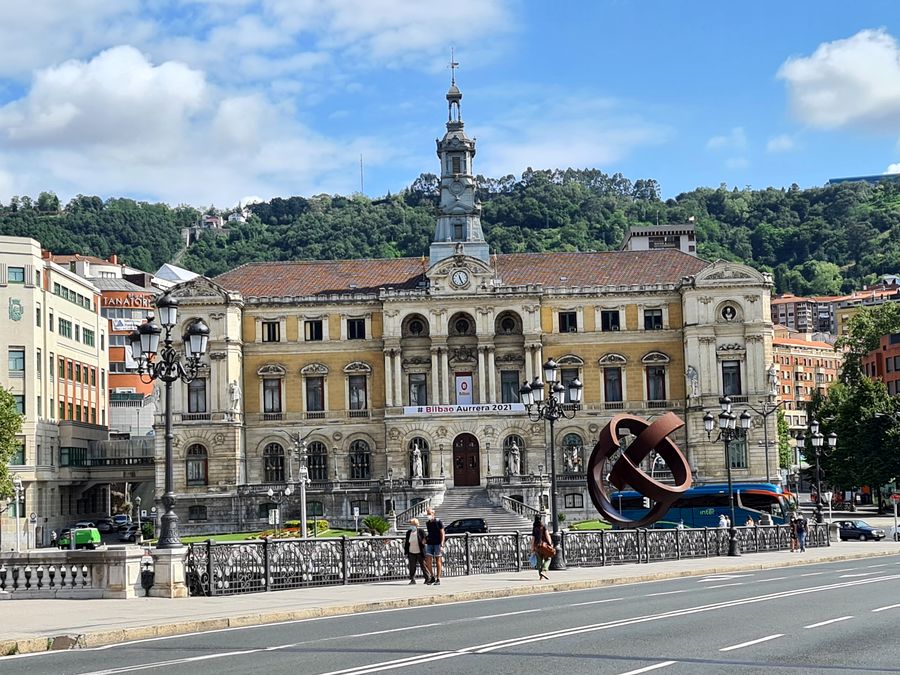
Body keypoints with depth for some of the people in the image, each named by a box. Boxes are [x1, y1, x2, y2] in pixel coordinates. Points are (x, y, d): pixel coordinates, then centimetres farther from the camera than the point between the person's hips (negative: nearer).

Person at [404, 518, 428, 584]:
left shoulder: (421, 531, -7)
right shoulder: (408, 532, 5)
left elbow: (424, 541, -4)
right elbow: (406, 543, 9)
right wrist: (406, 553, 6)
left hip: (420, 553, -3)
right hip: (411, 553, 3)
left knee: (423, 565, 6)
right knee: (412, 567, 0)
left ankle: (427, 578, 20)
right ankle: (412, 579, 6)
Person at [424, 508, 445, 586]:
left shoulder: (438, 521, -6)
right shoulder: (427, 523, 11)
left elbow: (442, 534, -8)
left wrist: (442, 545, -16)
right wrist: (426, 539, 4)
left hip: (437, 544, -5)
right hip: (430, 544, 5)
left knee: (438, 561, -1)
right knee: (428, 561, -4)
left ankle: (438, 579, 3)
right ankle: (432, 577, 11)